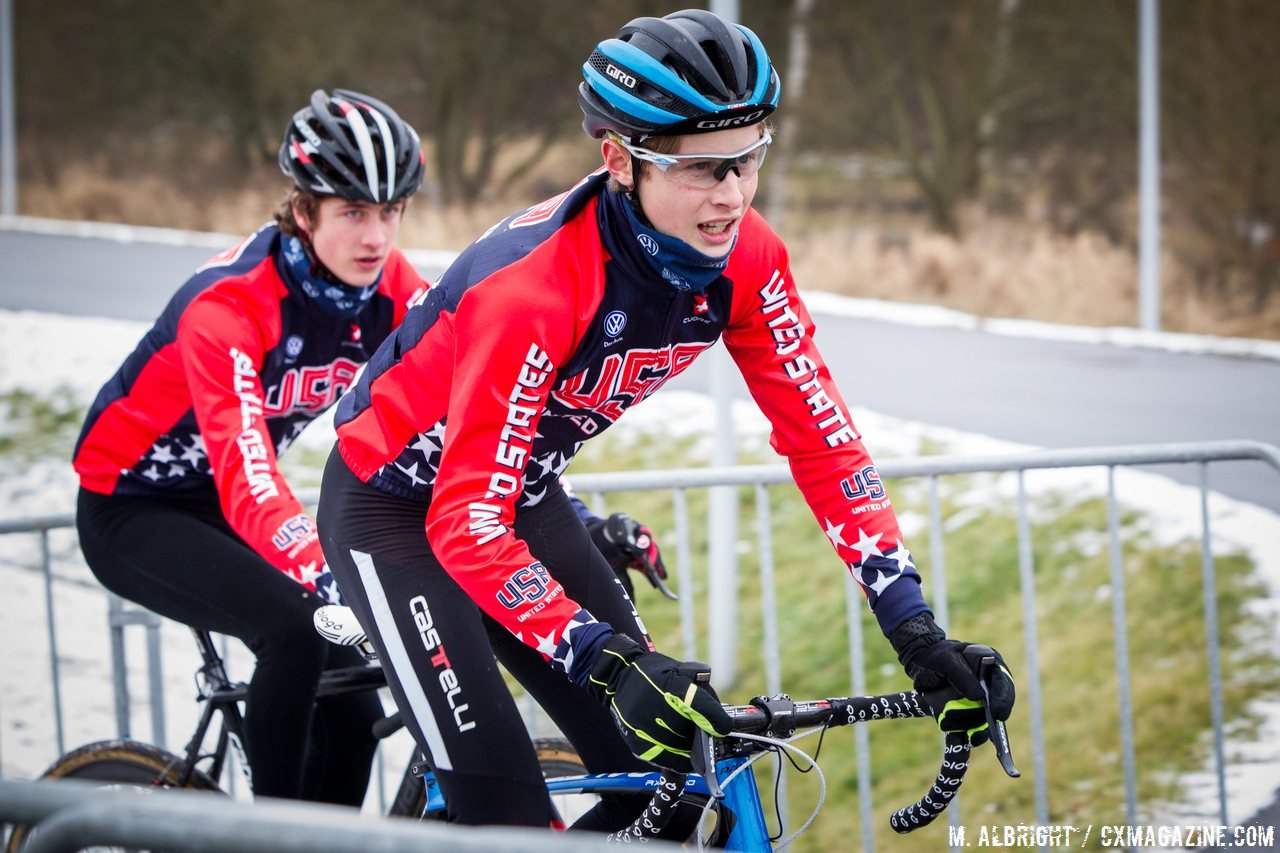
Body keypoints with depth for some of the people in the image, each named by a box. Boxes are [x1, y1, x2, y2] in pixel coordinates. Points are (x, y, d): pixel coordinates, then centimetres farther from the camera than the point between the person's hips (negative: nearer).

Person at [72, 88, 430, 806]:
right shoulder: (228, 302, -33)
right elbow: (245, 472, -44)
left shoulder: (392, 288, -14)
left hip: (220, 505, 7)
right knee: (293, 627, -30)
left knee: (354, 714, -4)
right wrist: (328, 576, -58)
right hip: (131, 510, -7)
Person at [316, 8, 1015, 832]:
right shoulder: (536, 285, -36)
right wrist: (613, 660, -48)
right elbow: (467, 523, -38)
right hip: (398, 506, -7)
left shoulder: (745, 259, -17)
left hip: (521, 494, 7)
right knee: (508, 811, -18)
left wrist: (911, 621, -22)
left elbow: (822, 436, -12)